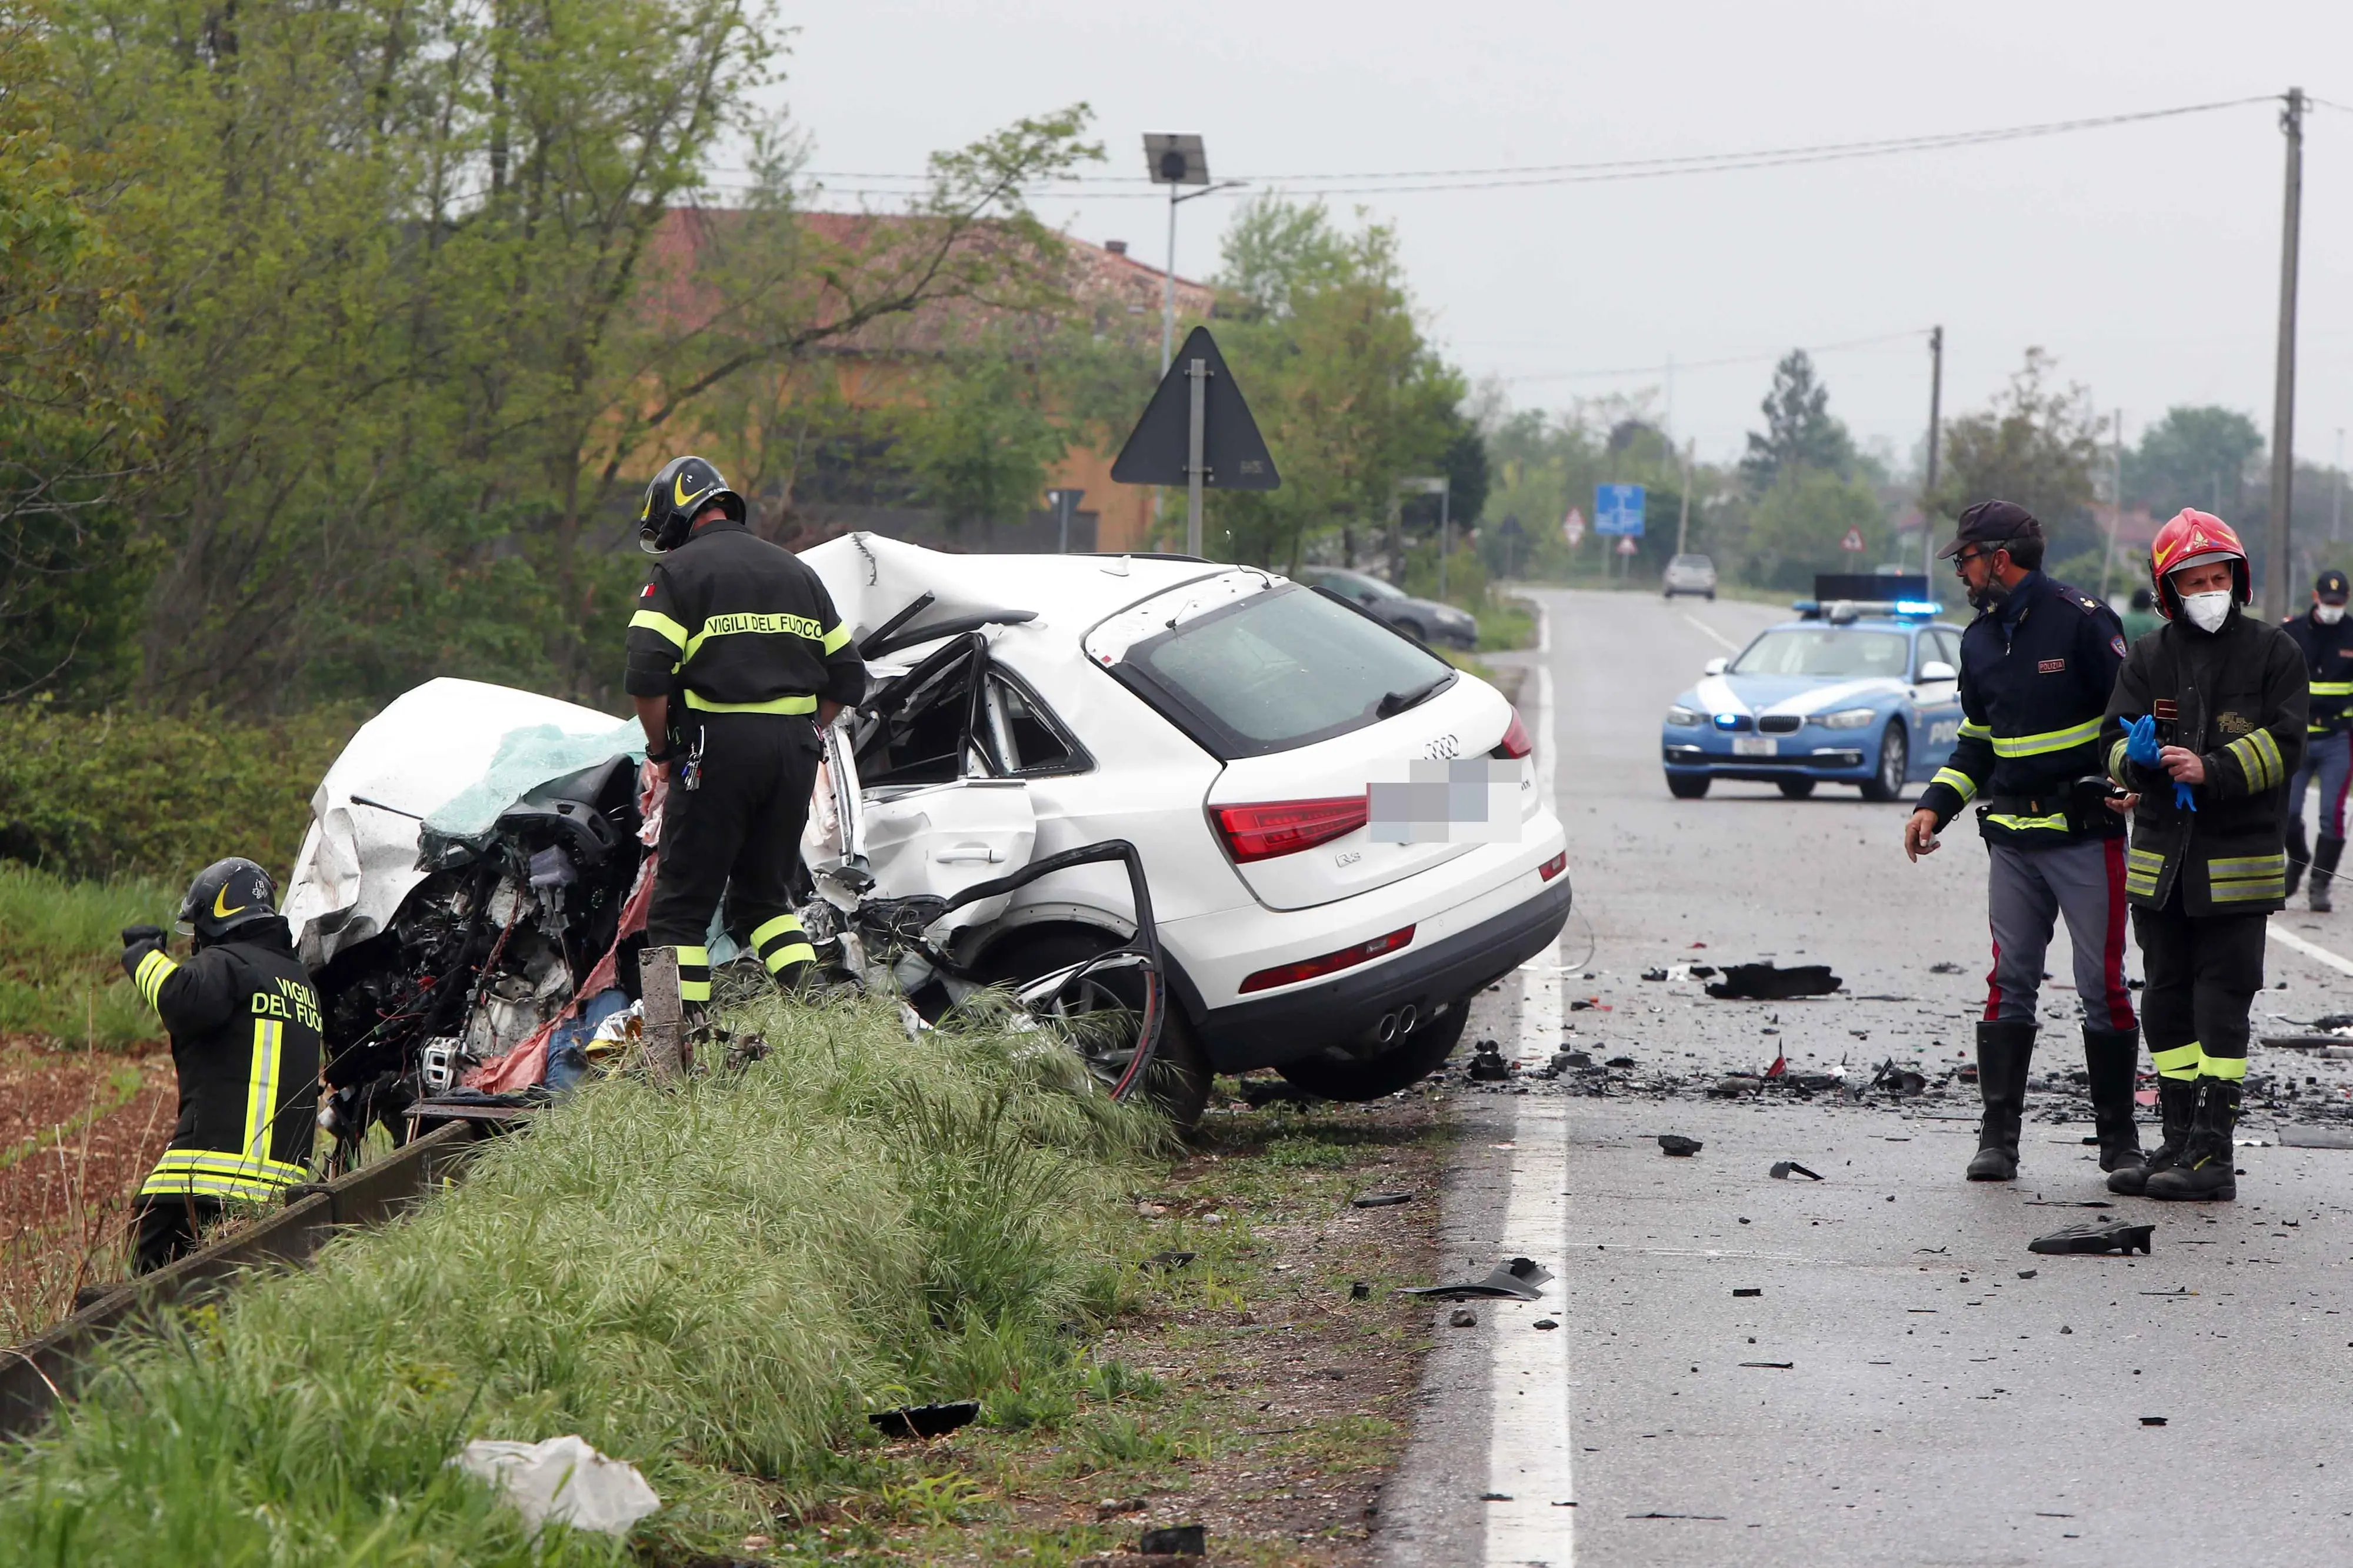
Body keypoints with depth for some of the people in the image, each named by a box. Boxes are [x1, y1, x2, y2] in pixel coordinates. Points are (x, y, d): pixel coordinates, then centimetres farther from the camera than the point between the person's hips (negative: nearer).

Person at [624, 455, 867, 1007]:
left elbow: (647, 677, -12)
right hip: (795, 753, 6)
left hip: (717, 747, -6)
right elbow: (847, 678, 18)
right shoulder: (796, 572, 19)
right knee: (766, 894, 18)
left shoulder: (679, 570, -1)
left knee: (682, 904, 1)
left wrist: (661, 750, 1)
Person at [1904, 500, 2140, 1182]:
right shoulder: (1980, 639, 13)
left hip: (2088, 835, -6)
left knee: (2102, 986, -1)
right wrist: (1935, 806, 10)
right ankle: (1997, 1137, 2)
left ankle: (2119, 1138, 6)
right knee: (2010, 984, 1)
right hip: (2013, 838, 6)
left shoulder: (2082, 621, -8)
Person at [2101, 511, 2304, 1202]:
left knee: (2221, 1005, -7)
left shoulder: (2274, 653, -1)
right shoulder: (2149, 658, 10)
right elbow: (2115, 738, 5)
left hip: (2239, 861, -5)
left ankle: (2213, 1155, -7)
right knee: (2168, 1005, 8)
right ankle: (2179, 1145, 16)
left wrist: (2212, 770, -20)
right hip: (2161, 858, 5)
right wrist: (2136, 758, -18)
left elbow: (2283, 745, -8)